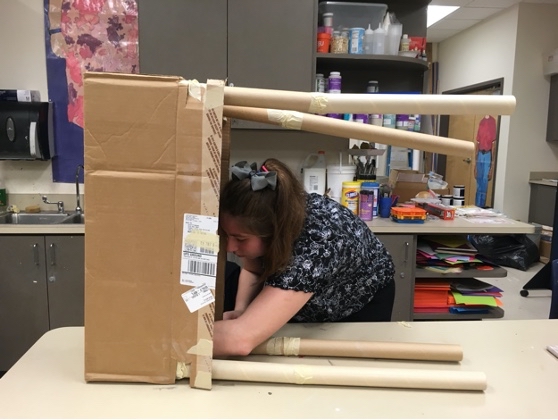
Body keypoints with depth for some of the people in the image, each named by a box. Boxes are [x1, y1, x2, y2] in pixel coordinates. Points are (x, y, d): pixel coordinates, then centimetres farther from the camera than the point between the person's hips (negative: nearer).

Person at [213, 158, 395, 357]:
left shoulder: (316, 244, -47)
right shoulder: (259, 216, -28)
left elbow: (241, 339, -55)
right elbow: (252, 269, -8)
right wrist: (240, 311, -25)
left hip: (364, 300, -4)